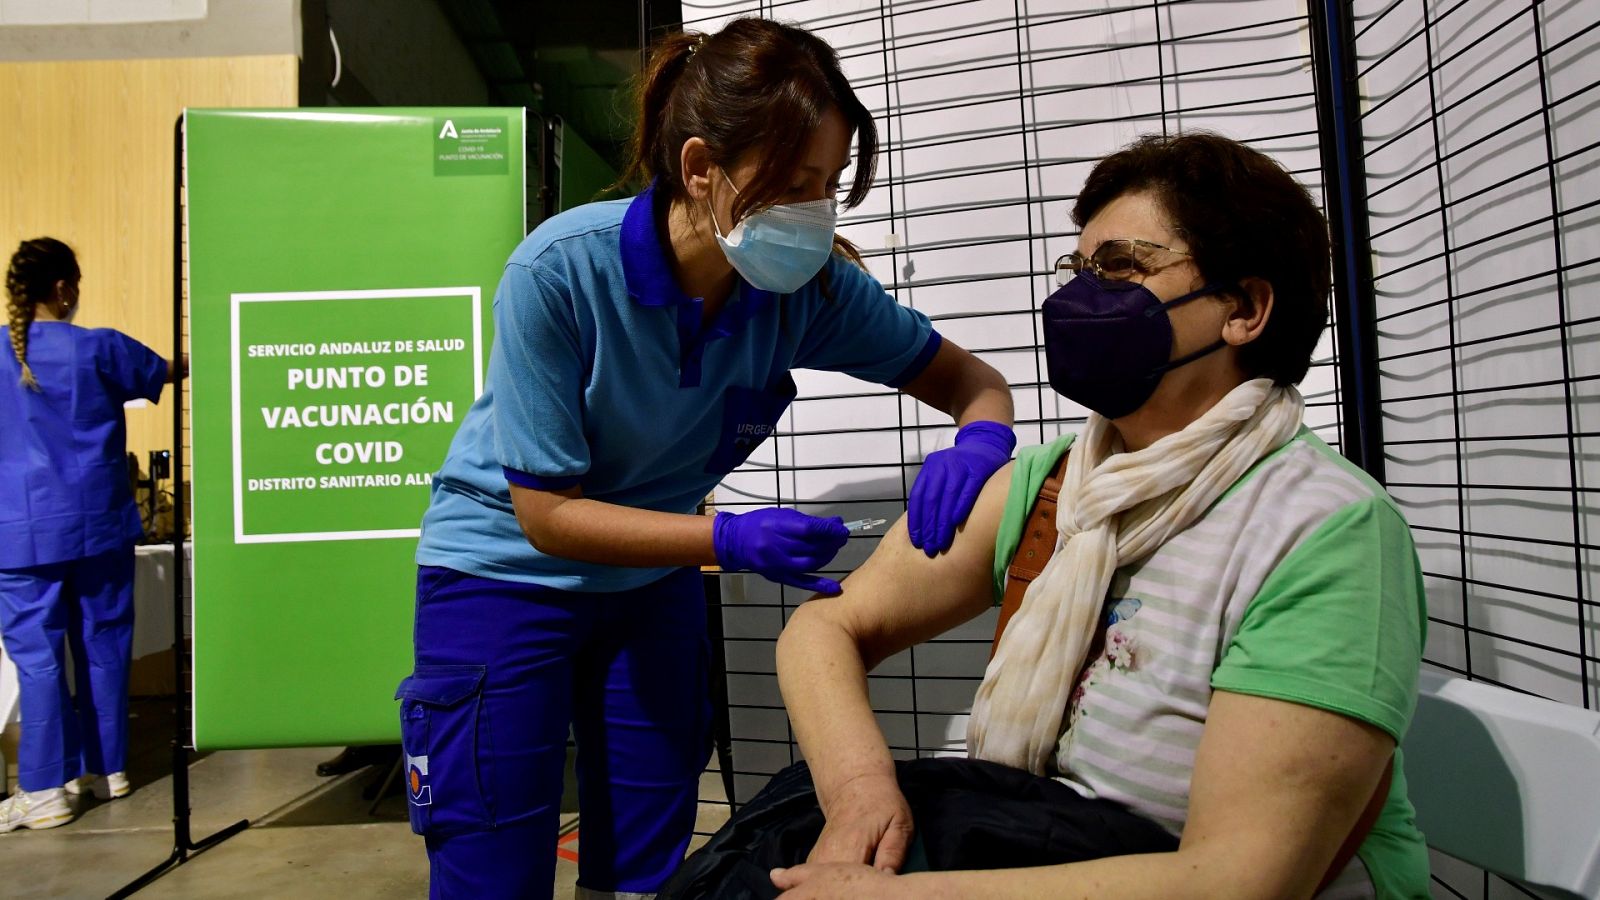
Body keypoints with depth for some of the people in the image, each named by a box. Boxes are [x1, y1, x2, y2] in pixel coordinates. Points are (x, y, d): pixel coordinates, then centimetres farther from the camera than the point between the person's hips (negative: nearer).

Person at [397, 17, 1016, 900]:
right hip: (506, 568, -3)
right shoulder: (559, 271, -29)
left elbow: (970, 379, -8)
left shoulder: (811, 285, -19)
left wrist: (979, 443, -32)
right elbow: (547, 514, -23)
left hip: (651, 575, 4)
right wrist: (733, 539, -35)